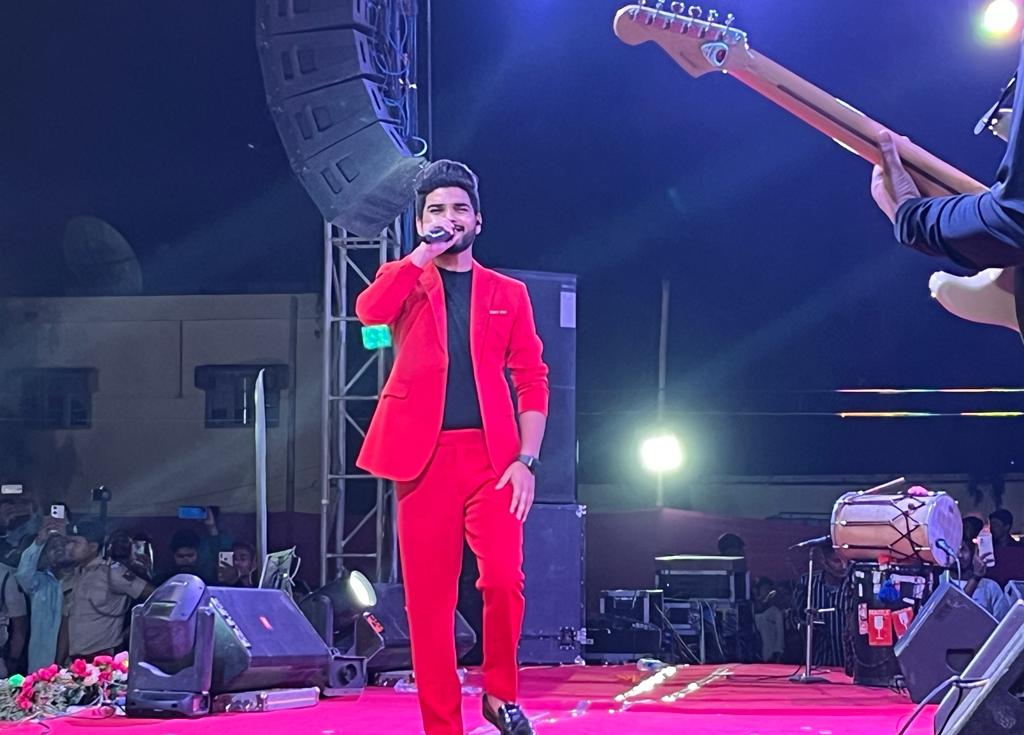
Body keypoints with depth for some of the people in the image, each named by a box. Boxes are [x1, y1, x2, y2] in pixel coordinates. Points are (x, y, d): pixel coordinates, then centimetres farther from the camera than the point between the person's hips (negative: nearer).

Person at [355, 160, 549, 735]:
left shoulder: (508, 294, 13)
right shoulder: (407, 281, 12)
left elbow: (532, 380, 8)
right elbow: (369, 311, -12)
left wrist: (526, 459, -3)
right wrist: (426, 251, -8)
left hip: (491, 457, 0)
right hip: (424, 457, 0)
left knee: (504, 579, -16)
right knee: (429, 598, -2)